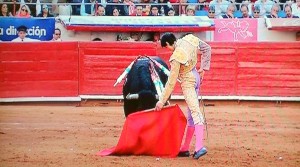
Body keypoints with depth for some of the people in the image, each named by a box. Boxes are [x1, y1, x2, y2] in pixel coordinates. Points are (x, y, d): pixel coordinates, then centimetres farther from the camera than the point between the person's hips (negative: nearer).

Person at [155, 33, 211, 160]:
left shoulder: (176, 57, -23)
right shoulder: (190, 39, -6)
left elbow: (171, 82, -18)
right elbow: (207, 49, 8)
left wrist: (161, 101, -10)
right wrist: (203, 68, 12)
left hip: (188, 82, -8)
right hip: (196, 77, 8)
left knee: (195, 112, -19)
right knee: (191, 115, 11)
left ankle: (199, 147, -31)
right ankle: (185, 148, 19)